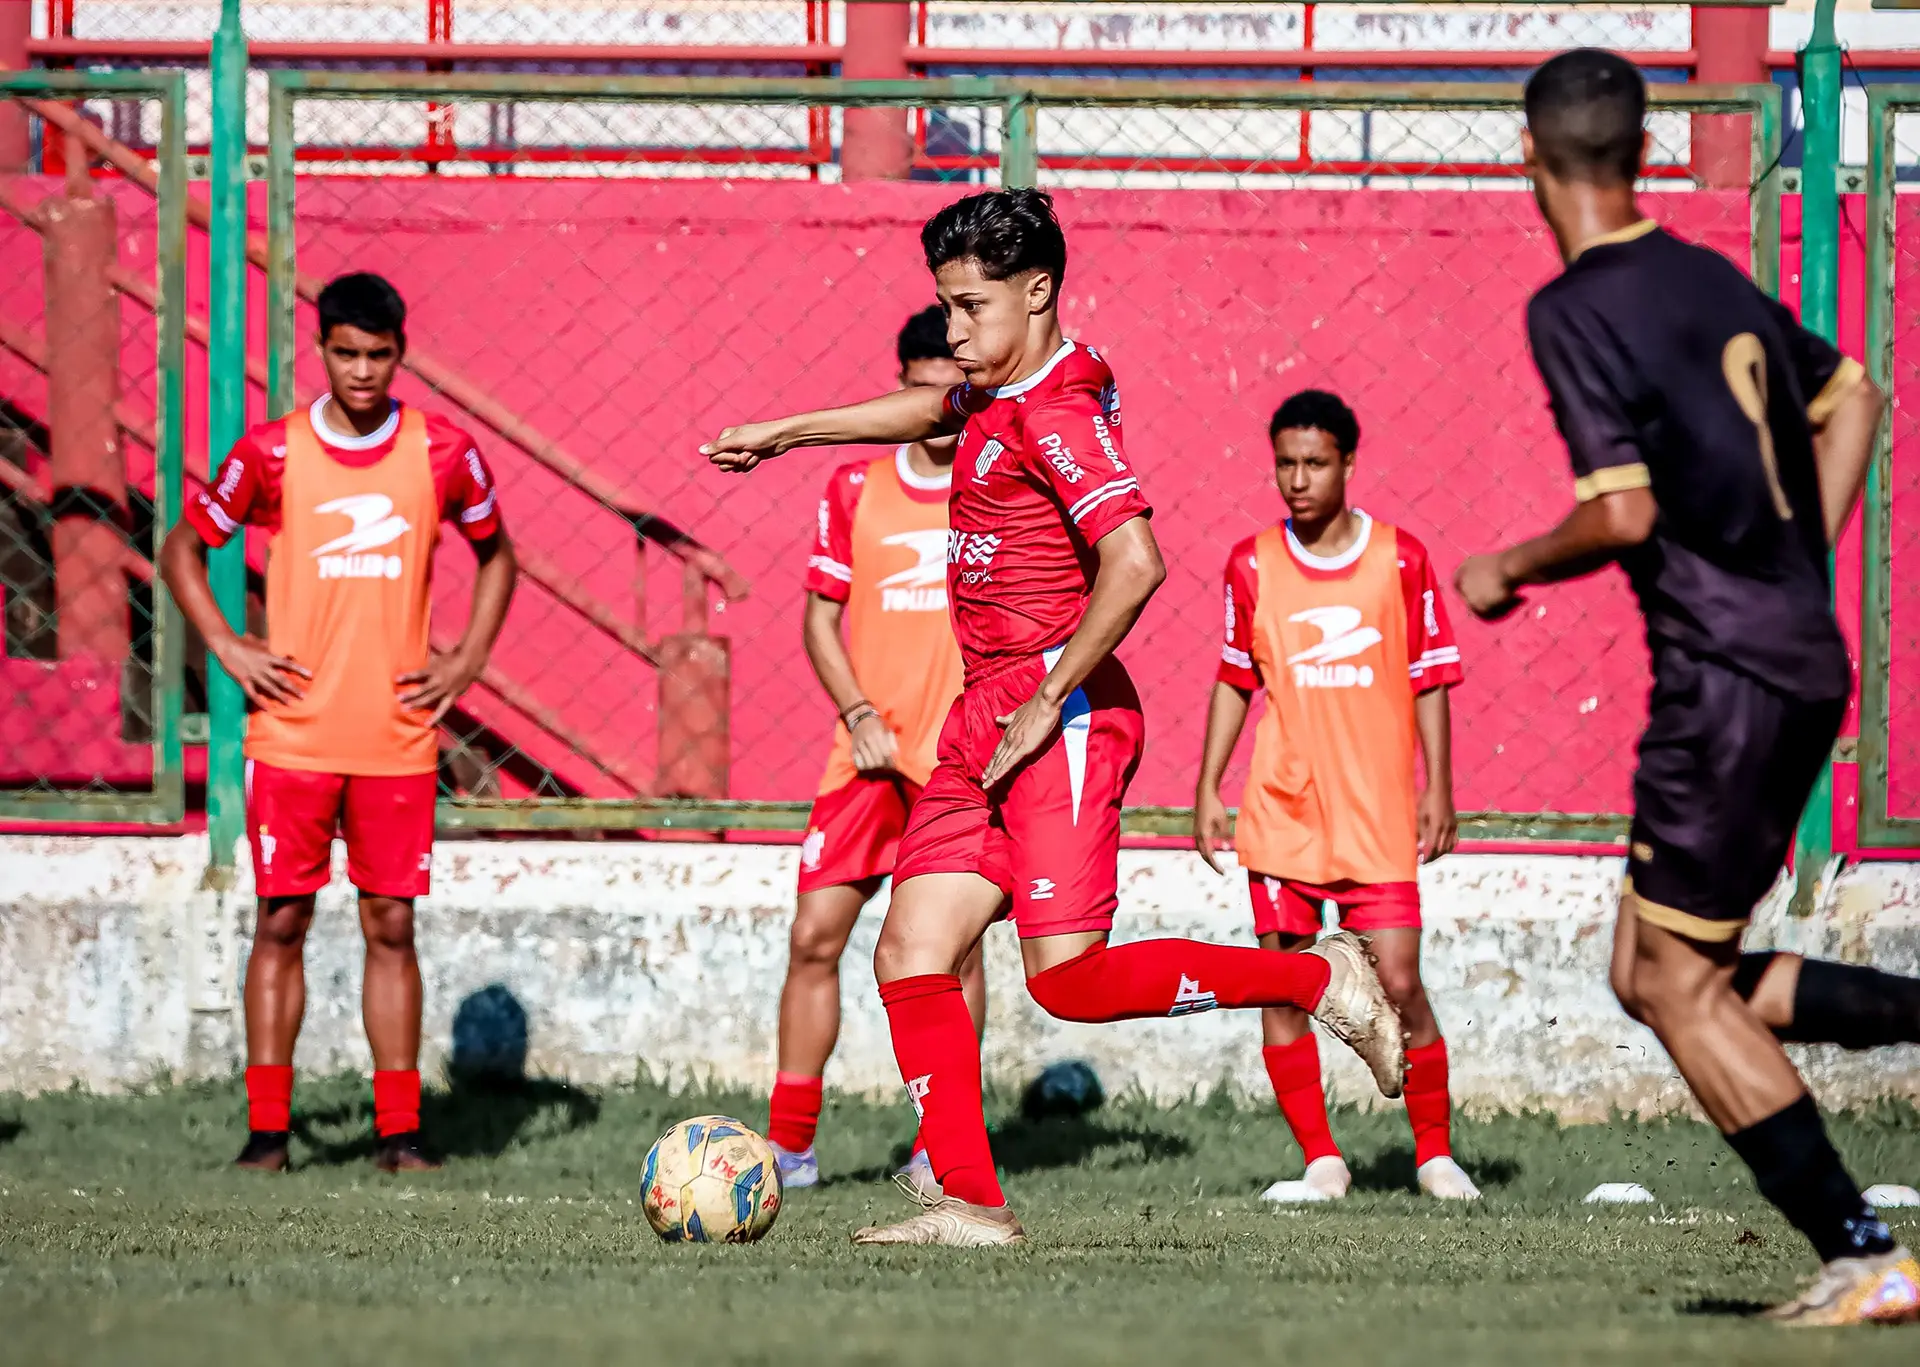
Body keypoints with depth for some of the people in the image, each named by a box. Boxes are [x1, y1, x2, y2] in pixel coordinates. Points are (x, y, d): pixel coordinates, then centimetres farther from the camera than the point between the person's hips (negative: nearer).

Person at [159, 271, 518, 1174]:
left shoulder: (443, 454, 1)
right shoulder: (273, 452, -1)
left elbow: (495, 556, 18)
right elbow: (183, 548, 11)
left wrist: (467, 662, 6)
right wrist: (226, 647, -2)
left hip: (398, 736, 1)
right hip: (292, 731, -1)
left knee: (391, 927, 3)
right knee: (282, 922, 0)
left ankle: (400, 1131, 6)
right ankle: (266, 1127, 4)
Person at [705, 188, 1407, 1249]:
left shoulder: (1055, 415, -15)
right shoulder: (1001, 394, 14)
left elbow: (1134, 564, -26)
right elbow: (931, 411, 38)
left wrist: (1048, 703, -21)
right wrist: (784, 433, 43)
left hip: (1060, 719, -10)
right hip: (982, 722, 10)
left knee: (1070, 980, -14)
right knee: (911, 953, 0)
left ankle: (1322, 978, -1)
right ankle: (971, 1202, -2)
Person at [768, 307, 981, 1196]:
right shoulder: (856, 489, 7)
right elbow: (821, 617, 10)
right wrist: (860, 715, -4)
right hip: (870, 752, 2)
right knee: (814, 935, -4)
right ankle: (790, 1141, 3)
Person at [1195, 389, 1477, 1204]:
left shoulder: (1399, 560, 0)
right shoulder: (1252, 566, 4)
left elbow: (1430, 681, 3)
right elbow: (1234, 681, 12)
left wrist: (1437, 792, -2)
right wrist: (1208, 790, 7)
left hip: (1378, 815, -2)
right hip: (1280, 809, 2)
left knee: (1398, 983, -7)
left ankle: (1435, 1153, 10)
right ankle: (1321, 1162, 7)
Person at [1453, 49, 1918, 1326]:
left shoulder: (1575, 309, -13)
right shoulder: (1713, 278, 12)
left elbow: (1624, 512, -20)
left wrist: (1506, 572, -3)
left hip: (1727, 676, -8)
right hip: (1806, 658, 8)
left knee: (1678, 984, 0)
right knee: (1657, 971, 15)